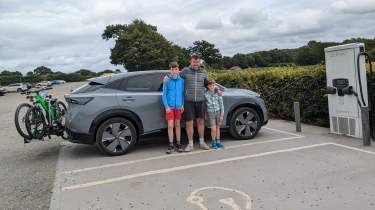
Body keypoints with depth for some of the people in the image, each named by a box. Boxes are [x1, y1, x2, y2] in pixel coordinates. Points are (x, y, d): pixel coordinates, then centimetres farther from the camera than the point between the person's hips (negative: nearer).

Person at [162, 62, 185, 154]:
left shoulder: (182, 80, 2)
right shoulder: (167, 80, -5)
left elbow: (183, 93, 8)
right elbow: (164, 94, -4)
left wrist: (182, 105, 1)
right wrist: (166, 106, -9)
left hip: (178, 107, 2)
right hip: (170, 107, -2)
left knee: (178, 125, 10)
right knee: (170, 126, -2)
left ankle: (178, 144, 19)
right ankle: (171, 145, 9)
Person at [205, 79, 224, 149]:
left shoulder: (218, 93, -4)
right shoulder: (205, 94, -8)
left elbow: (221, 104, -2)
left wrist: (222, 115, -5)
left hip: (218, 112, 2)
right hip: (210, 113, -2)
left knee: (218, 128, 10)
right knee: (213, 129, -8)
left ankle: (218, 142, 24)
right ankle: (213, 142, 12)